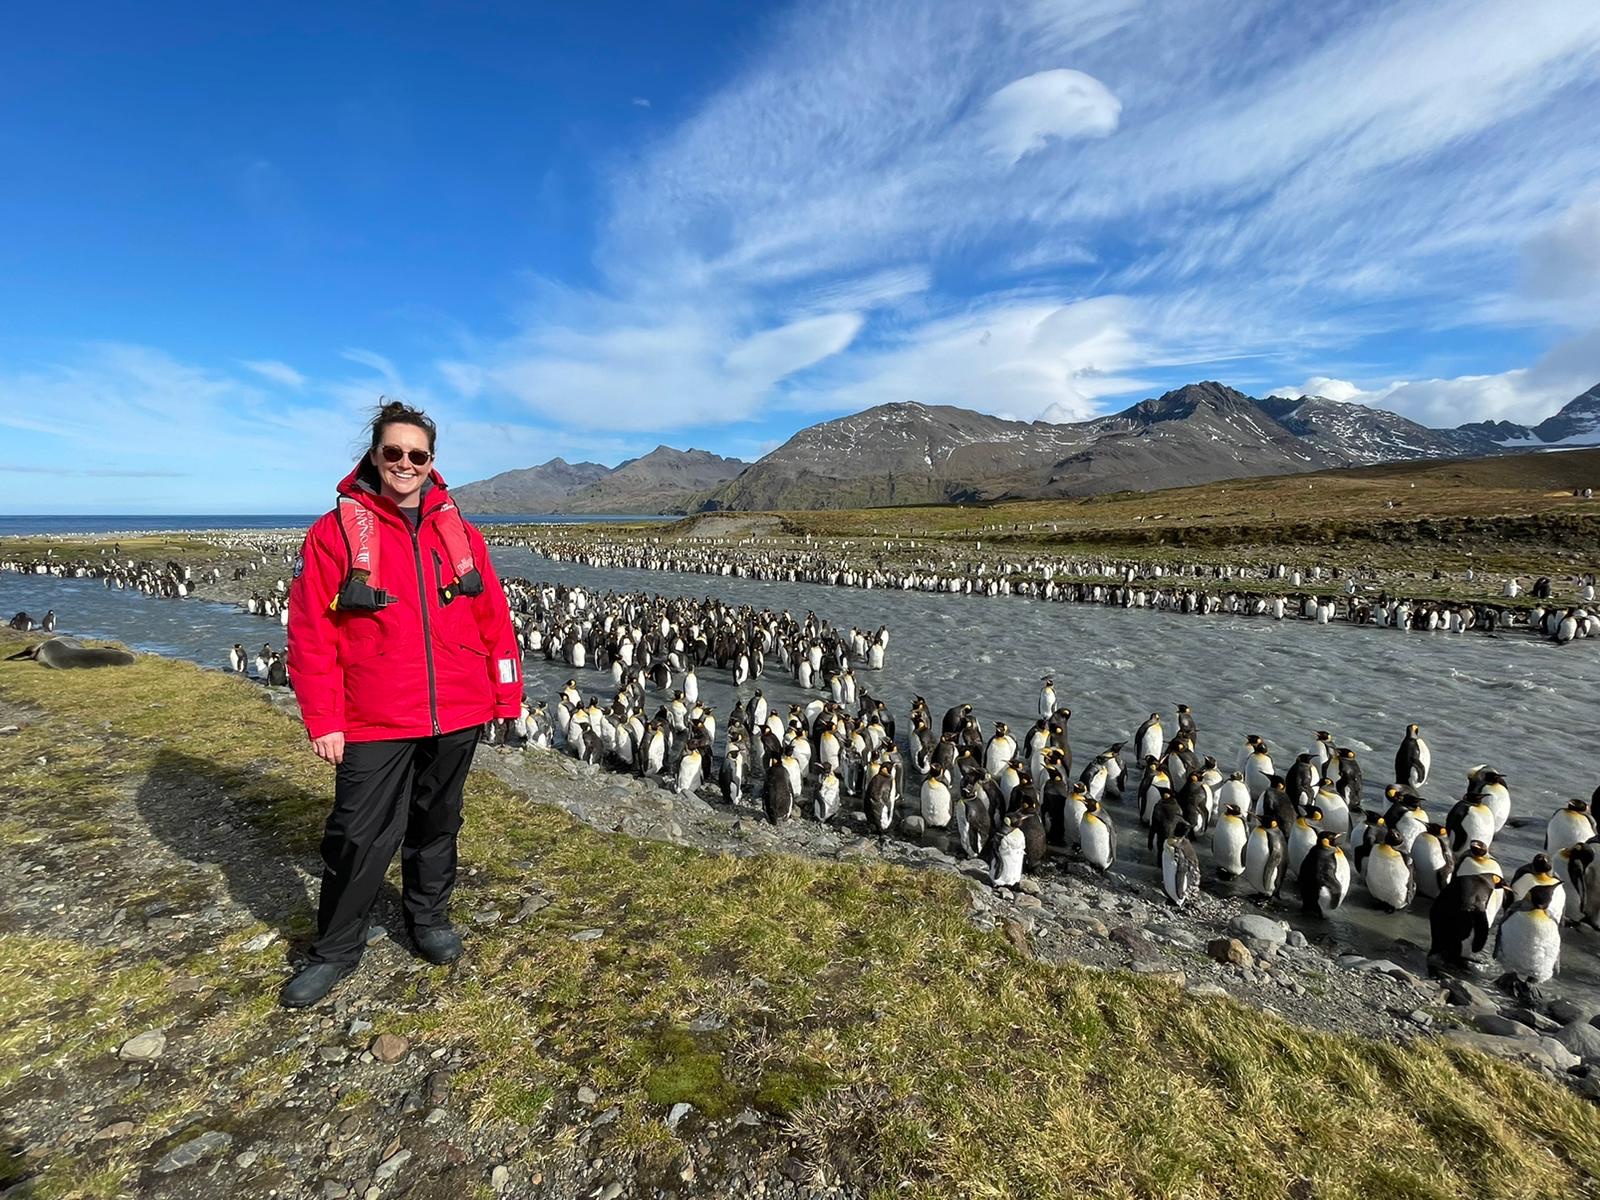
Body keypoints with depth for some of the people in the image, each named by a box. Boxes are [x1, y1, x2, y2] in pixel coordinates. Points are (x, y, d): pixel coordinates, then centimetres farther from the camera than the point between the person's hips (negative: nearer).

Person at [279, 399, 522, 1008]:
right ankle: (336, 949, 29)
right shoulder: (337, 531, -3)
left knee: (437, 823, 17)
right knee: (359, 837, 6)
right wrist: (322, 721, -8)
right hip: (374, 724, -2)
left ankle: (428, 917, 39)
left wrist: (507, 695, 5)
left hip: (457, 716, 3)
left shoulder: (459, 532, 5)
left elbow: (493, 619, 7)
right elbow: (310, 634, -5)